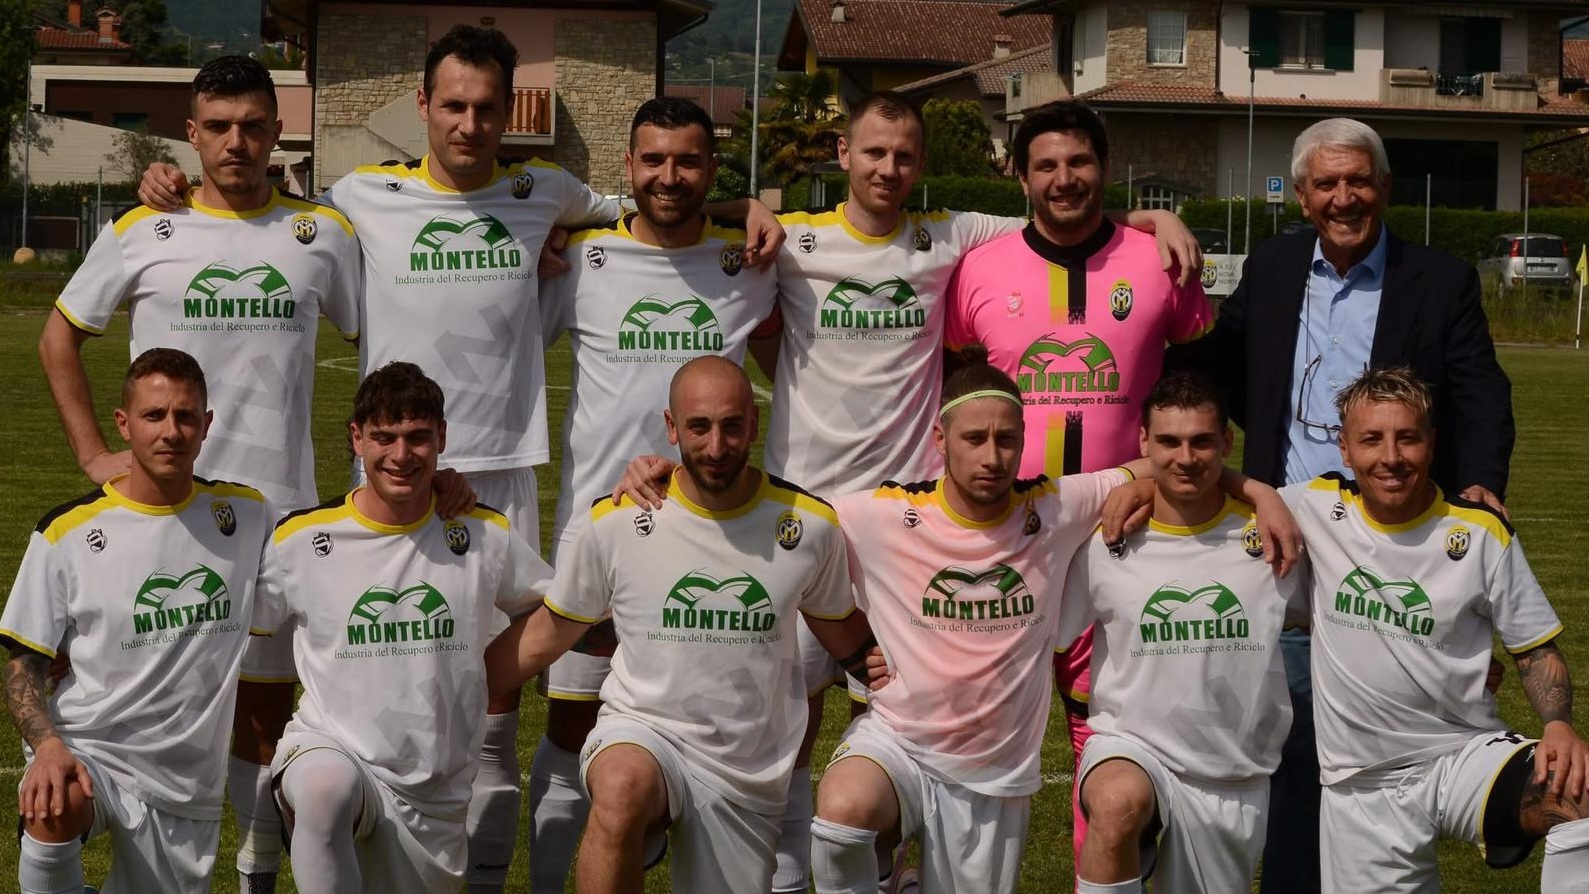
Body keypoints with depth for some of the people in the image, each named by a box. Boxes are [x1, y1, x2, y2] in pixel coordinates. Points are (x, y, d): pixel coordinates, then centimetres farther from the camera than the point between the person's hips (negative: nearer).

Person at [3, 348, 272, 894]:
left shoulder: (245, 513, 3)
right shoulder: (67, 534, -6)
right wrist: (48, 745, -21)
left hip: (189, 782, 4)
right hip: (89, 748, -4)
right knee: (53, 808, -36)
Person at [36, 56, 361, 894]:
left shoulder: (323, 235, 5)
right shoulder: (141, 233, 2)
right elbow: (59, 337, 12)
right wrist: (93, 453, 4)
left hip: (281, 508, 1)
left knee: (266, 704, 8)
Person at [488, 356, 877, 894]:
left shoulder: (810, 526, -3)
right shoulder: (615, 522, -7)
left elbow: (847, 636, 15)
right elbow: (545, 637, 6)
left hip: (749, 776, 3)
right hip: (640, 733, -3)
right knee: (622, 789, -37)